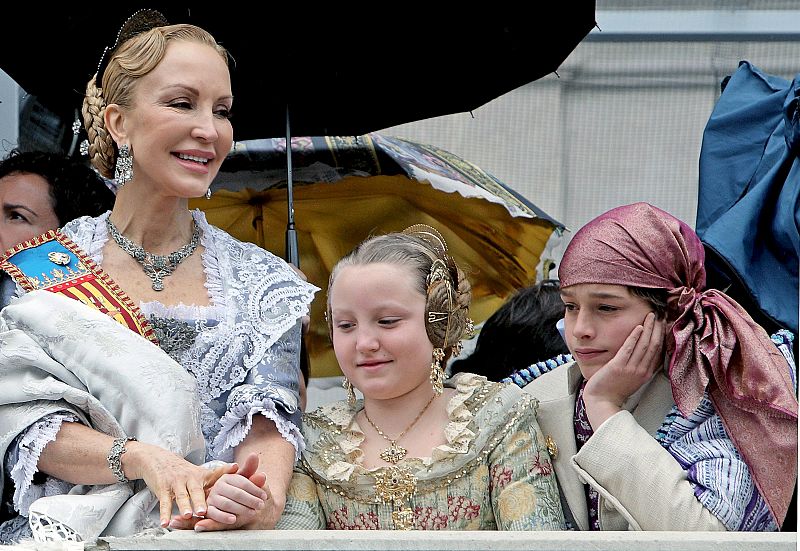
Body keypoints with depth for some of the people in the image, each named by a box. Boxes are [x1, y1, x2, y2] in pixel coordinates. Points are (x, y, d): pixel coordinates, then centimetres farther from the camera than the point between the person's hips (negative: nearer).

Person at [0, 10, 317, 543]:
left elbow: (268, 419, 0)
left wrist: (265, 499, -25)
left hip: (216, 533, 1)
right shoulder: (44, 268, 8)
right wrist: (141, 458, -20)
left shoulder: (260, 281, 12)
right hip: (74, 532, -1)